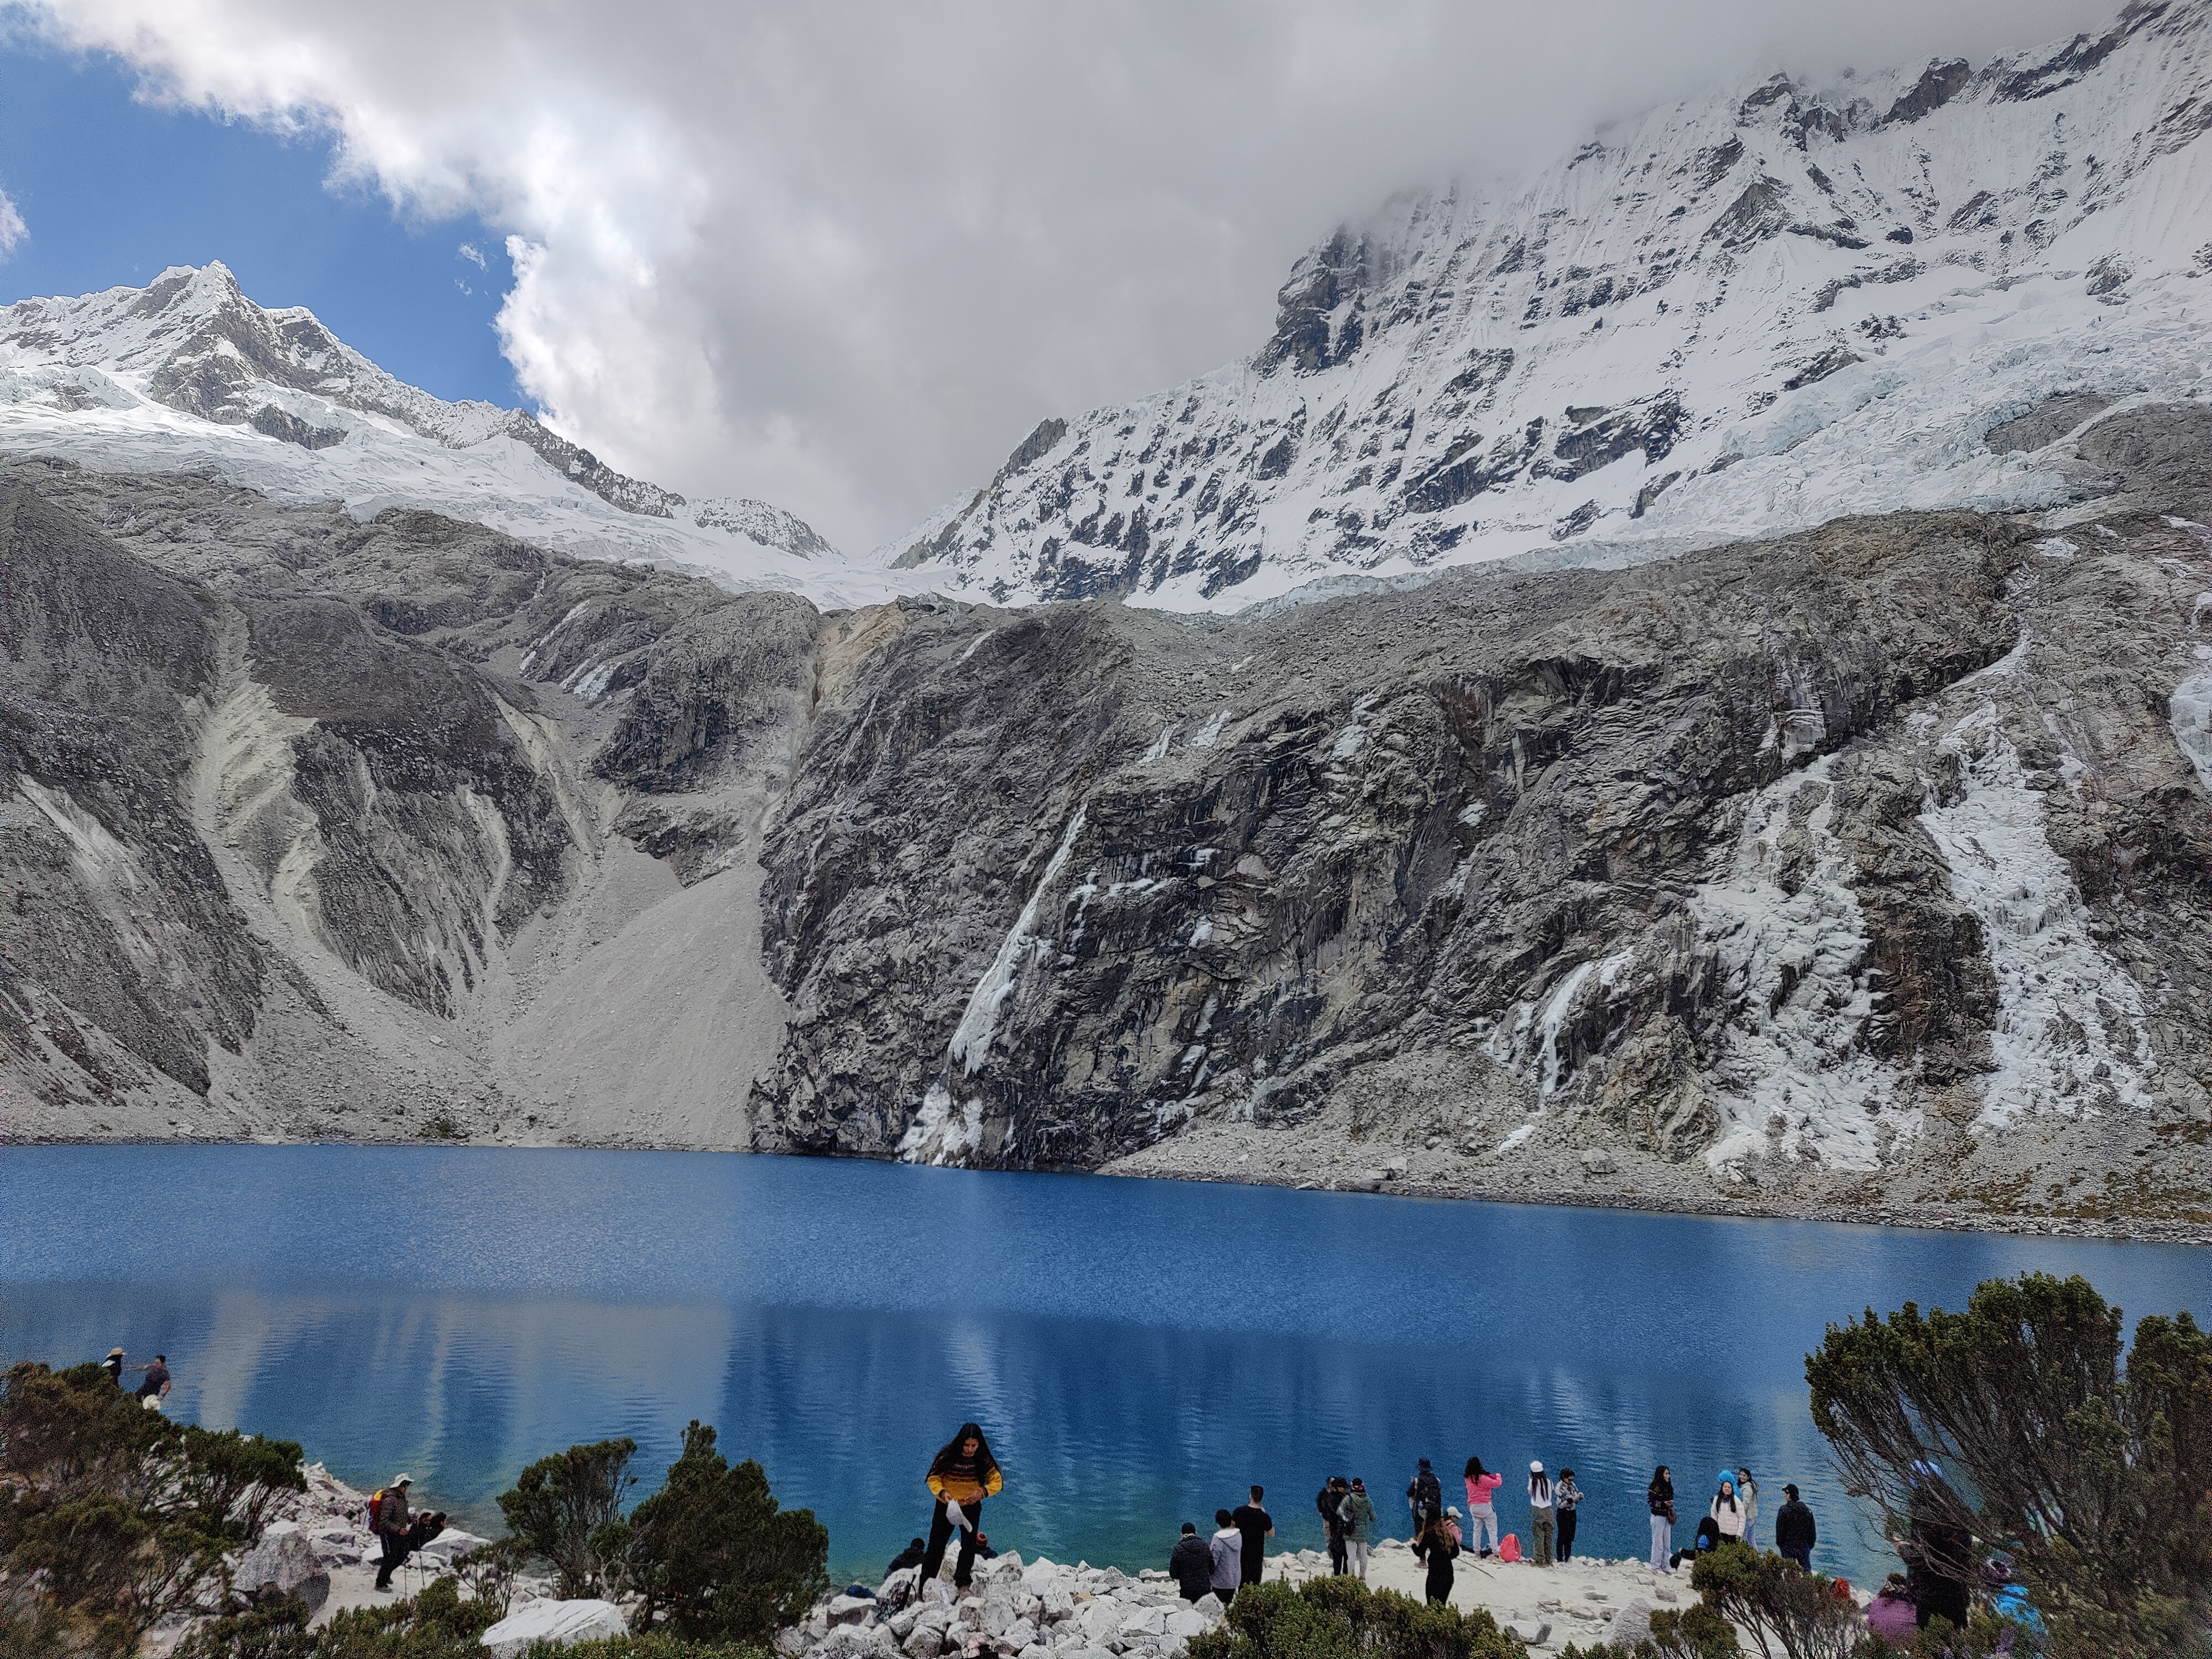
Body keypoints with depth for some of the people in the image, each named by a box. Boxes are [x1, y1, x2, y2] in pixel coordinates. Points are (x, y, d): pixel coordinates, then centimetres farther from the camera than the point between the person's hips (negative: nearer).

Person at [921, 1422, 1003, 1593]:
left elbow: (997, 1481, -10)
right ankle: (926, 1584, 19)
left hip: (971, 1508, 1)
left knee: (969, 1546, 9)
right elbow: (934, 1479, -13)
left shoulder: (984, 1460, -17)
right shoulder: (947, 1456, -21)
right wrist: (942, 1493, -32)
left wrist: (983, 1492, -27)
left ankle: (961, 1582, 26)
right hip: (946, 1507, -1)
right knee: (936, 1545, 6)